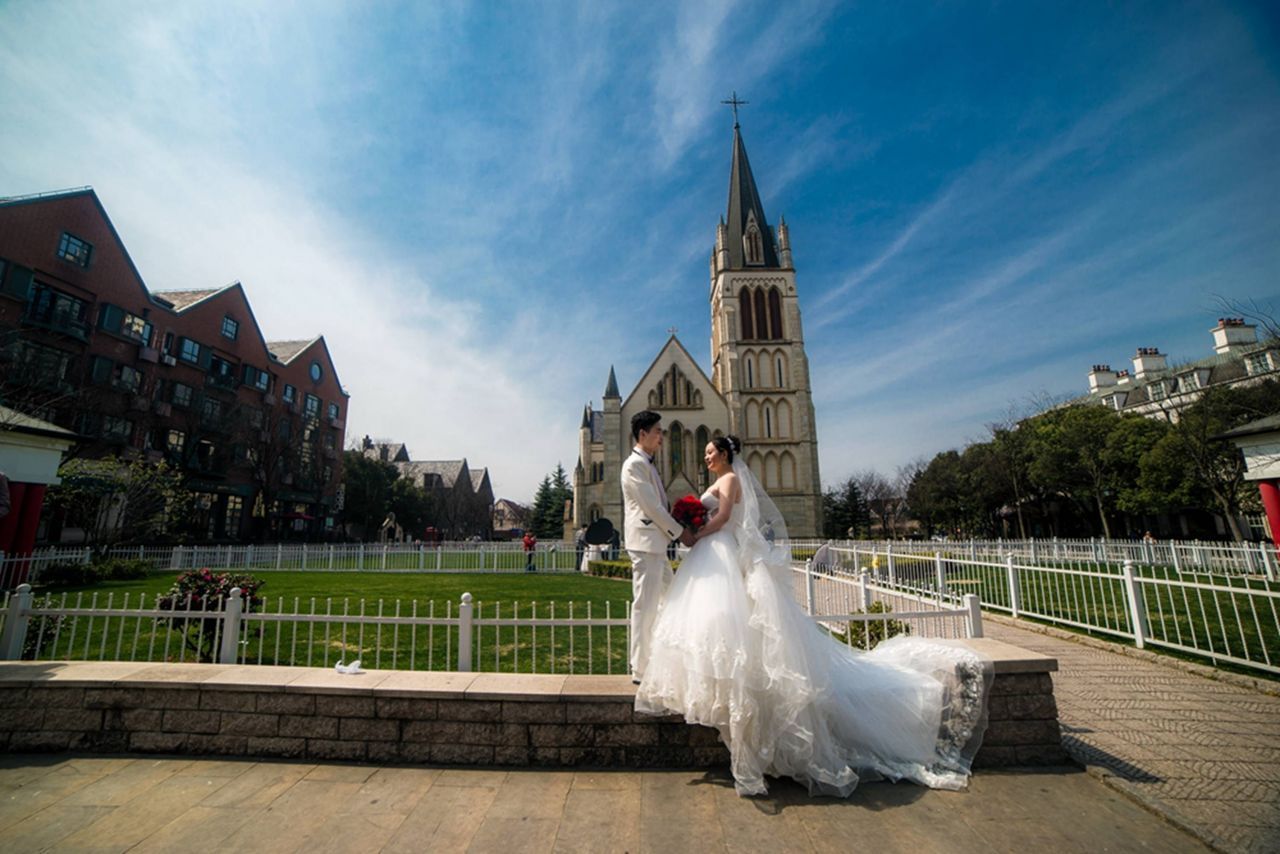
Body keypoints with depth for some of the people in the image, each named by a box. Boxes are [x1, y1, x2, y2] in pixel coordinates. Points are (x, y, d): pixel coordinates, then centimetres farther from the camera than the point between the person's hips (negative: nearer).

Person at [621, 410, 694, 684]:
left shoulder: (648, 464, 18)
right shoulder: (635, 464, -13)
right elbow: (652, 507, -17)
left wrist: (678, 529, 8)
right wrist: (680, 532, -9)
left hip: (656, 544, 10)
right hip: (645, 543, -10)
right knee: (645, 606, -2)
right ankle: (640, 670, 10)